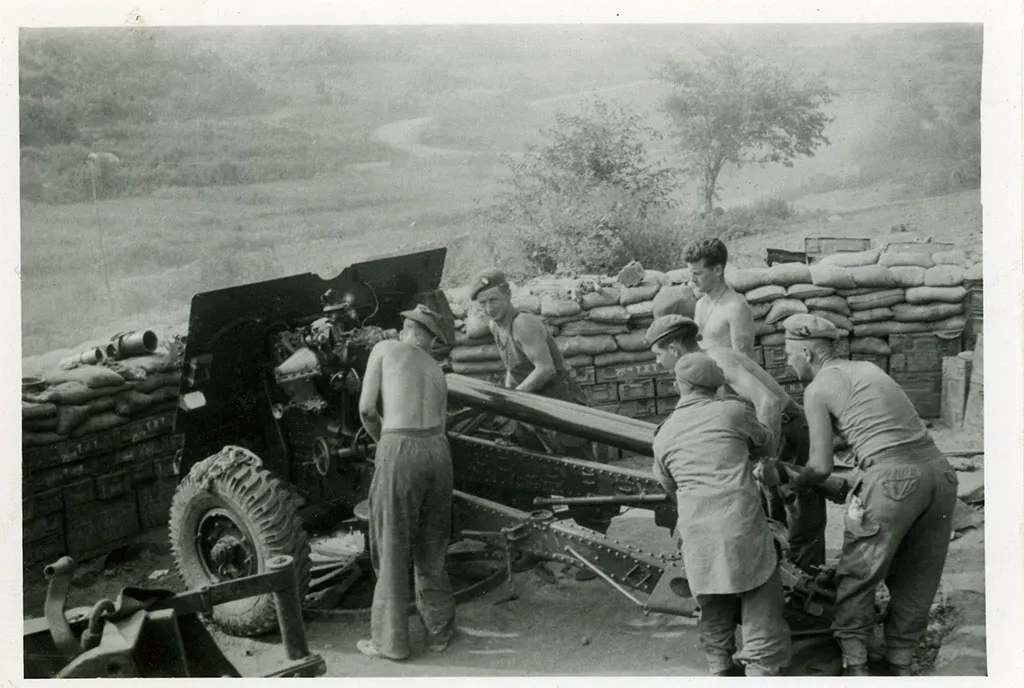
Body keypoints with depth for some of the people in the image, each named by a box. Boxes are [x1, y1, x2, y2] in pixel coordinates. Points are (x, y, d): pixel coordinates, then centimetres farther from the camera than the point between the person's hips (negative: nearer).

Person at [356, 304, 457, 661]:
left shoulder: (385, 348, 9)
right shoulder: (437, 371, 22)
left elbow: (366, 409, 4)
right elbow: (439, 420, 15)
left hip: (400, 450, -5)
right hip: (438, 449, 5)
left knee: (392, 550, 6)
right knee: (431, 548, 19)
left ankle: (390, 641, 15)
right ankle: (439, 630, 27)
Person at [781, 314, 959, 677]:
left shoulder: (817, 389, 3)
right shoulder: (868, 368, 23)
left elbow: (820, 467, 2)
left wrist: (790, 487, 21)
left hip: (892, 478, -7)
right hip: (939, 469, 7)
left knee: (857, 577, 12)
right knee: (916, 579, 19)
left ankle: (854, 665, 17)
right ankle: (899, 664, 29)